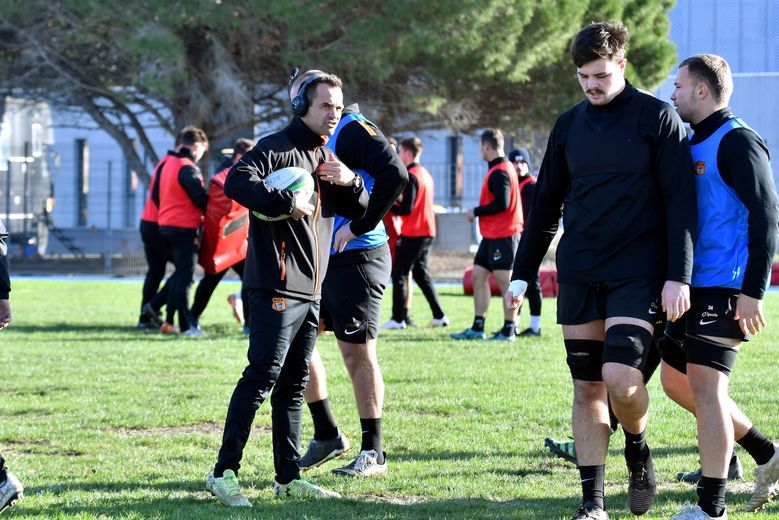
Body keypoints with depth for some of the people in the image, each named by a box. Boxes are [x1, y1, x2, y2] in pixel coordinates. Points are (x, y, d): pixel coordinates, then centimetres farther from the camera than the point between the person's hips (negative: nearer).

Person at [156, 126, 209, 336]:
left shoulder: (169, 163, 13)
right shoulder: (188, 168, -15)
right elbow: (201, 199, -16)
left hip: (165, 224, 9)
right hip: (184, 227, -9)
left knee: (179, 273, 16)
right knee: (185, 276, -4)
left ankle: (168, 322, 16)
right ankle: (185, 326, -4)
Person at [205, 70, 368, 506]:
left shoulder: (327, 159, 20)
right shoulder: (277, 148, -8)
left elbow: (360, 210, 22)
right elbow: (237, 181, -24)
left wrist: (350, 182, 2)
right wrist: (286, 202, -27)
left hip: (311, 291, 9)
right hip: (276, 288, -9)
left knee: (294, 383, 11)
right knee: (263, 375, -13)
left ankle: (288, 478, 16)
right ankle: (224, 472, -11)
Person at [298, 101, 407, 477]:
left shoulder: (352, 130, -14)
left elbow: (395, 175, -27)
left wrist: (358, 226, -23)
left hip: (356, 259, -9)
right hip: (319, 259, 10)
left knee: (357, 353, -5)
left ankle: (373, 453, 4)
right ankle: (326, 435, 19)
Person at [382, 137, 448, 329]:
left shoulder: (411, 176, -14)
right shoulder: (425, 174, 14)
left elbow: (406, 209, -19)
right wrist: (396, 202, 13)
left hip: (412, 234, -9)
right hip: (427, 232, 9)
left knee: (399, 273, -3)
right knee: (421, 273, 15)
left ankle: (398, 319, -3)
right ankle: (439, 316, 13)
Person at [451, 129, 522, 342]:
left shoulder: (500, 172, -16)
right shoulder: (500, 169, 14)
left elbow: (502, 203, -23)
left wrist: (476, 212, -12)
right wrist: (479, 212, 15)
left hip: (503, 236, -10)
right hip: (491, 236, 10)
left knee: (505, 282, -4)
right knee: (478, 276, 10)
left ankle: (509, 330, 2)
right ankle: (477, 328, 12)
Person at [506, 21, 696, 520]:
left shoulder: (658, 118, -4)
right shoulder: (570, 124, 10)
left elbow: (681, 201, -7)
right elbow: (546, 203, 17)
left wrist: (679, 276, -14)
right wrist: (522, 273, 14)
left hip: (637, 273, -5)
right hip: (579, 273, 5)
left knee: (621, 379, -18)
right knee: (587, 388, 4)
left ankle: (639, 451, 13)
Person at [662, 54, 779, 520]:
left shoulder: (737, 142, -12)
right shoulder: (693, 144, 17)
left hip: (726, 286, -10)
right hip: (696, 287, 10)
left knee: (706, 384, -11)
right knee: (676, 380, 12)